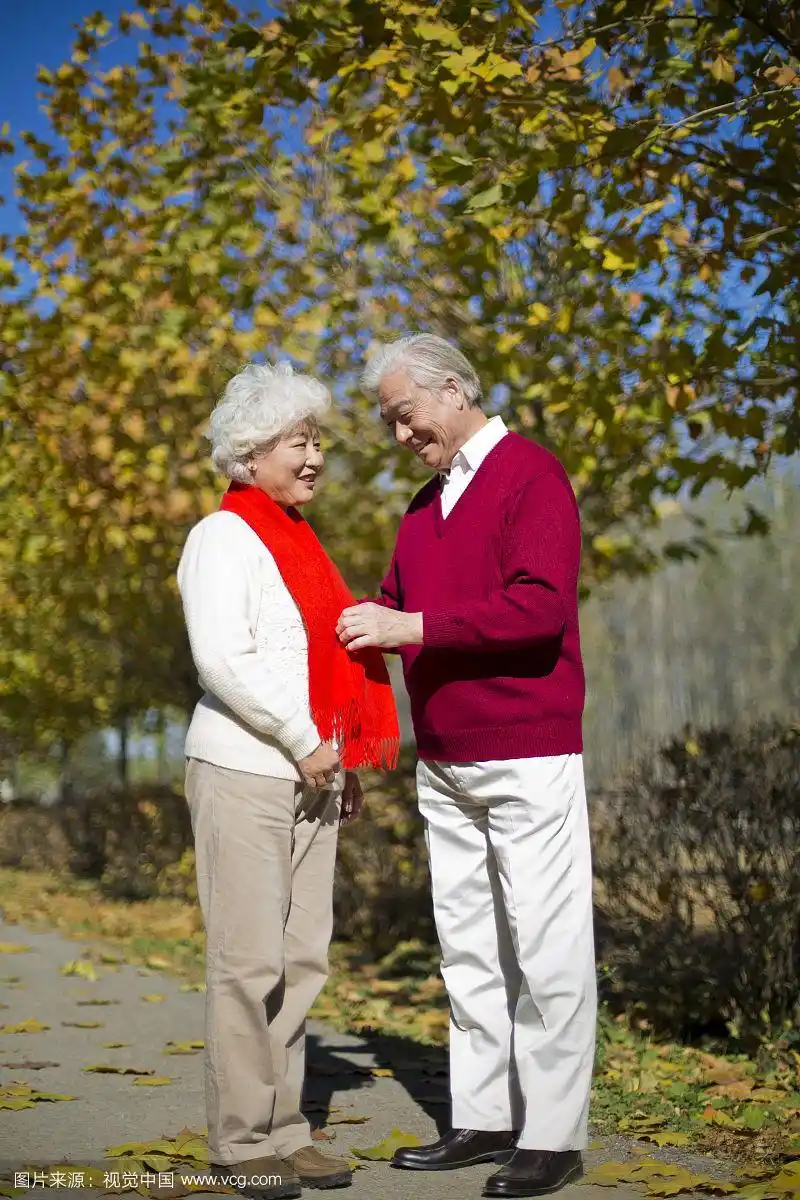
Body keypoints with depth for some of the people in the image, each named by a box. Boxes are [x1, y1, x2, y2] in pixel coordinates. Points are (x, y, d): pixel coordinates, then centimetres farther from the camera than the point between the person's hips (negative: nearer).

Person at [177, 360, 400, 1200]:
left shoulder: (297, 543, 18)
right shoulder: (224, 536, -7)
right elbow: (221, 657, -18)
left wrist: (345, 761, 12)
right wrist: (302, 743, -14)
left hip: (309, 778, 8)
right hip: (244, 774, -8)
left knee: (301, 958, 9)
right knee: (248, 959, -4)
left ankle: (283, 1130, 17)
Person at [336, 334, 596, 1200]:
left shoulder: (533, 477, -8)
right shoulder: (424, 508, 18)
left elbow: (540, 606, -20)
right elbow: (396, 607, 21)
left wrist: (413, 627, -21)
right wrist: (356, 626, 0)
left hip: (528, 756, -8)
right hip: (443, 763, 8)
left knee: (545, 946, -3)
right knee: (467, 943, 10)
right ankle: (482, 1120, 17)